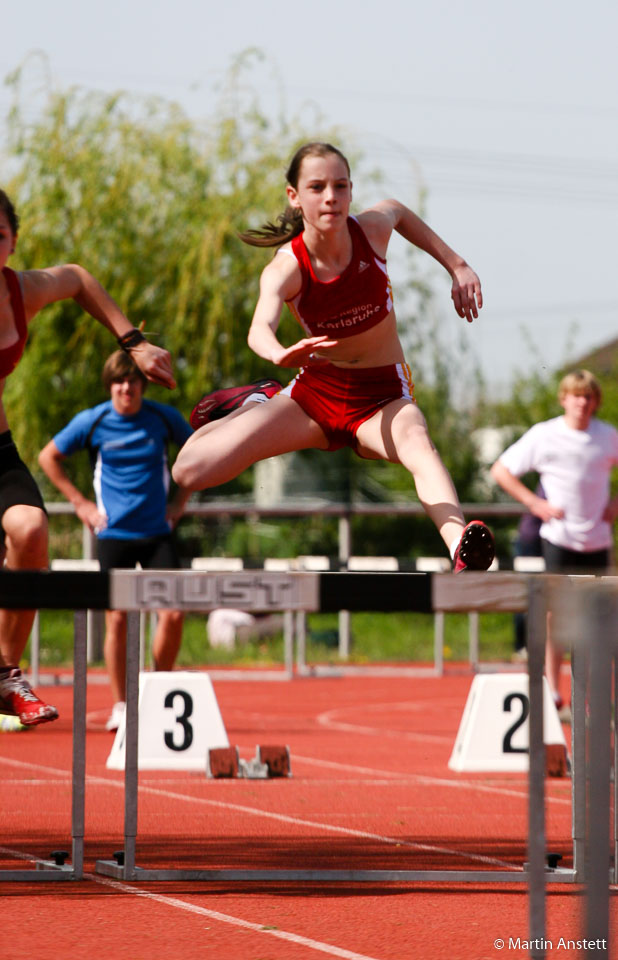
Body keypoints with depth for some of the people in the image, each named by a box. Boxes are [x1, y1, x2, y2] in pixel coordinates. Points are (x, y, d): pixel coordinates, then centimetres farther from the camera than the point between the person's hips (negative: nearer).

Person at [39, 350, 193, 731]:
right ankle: (120, 705, 7)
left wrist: (180, 499, 10)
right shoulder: (92, 422, -4)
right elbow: (49, 457, 10)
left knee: (173, 614, -10)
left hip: (157, 532, 1)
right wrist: (81, 503, 5)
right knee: (117, 618, -5)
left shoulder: (165, 418, 0)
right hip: (114, 534, -1)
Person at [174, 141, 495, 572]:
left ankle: (461, 544, -69)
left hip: (384, 397, -1)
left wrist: (457, 266, 9)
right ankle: (255, 407, 26)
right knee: (190, 471, -9)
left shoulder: (373, 228, -13)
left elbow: (398, 210, 15)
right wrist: (281, 355, -67)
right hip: (316, 393, 1)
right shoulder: (285, 269, -20)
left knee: (420, 446, -39)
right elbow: (260, 328, -43)